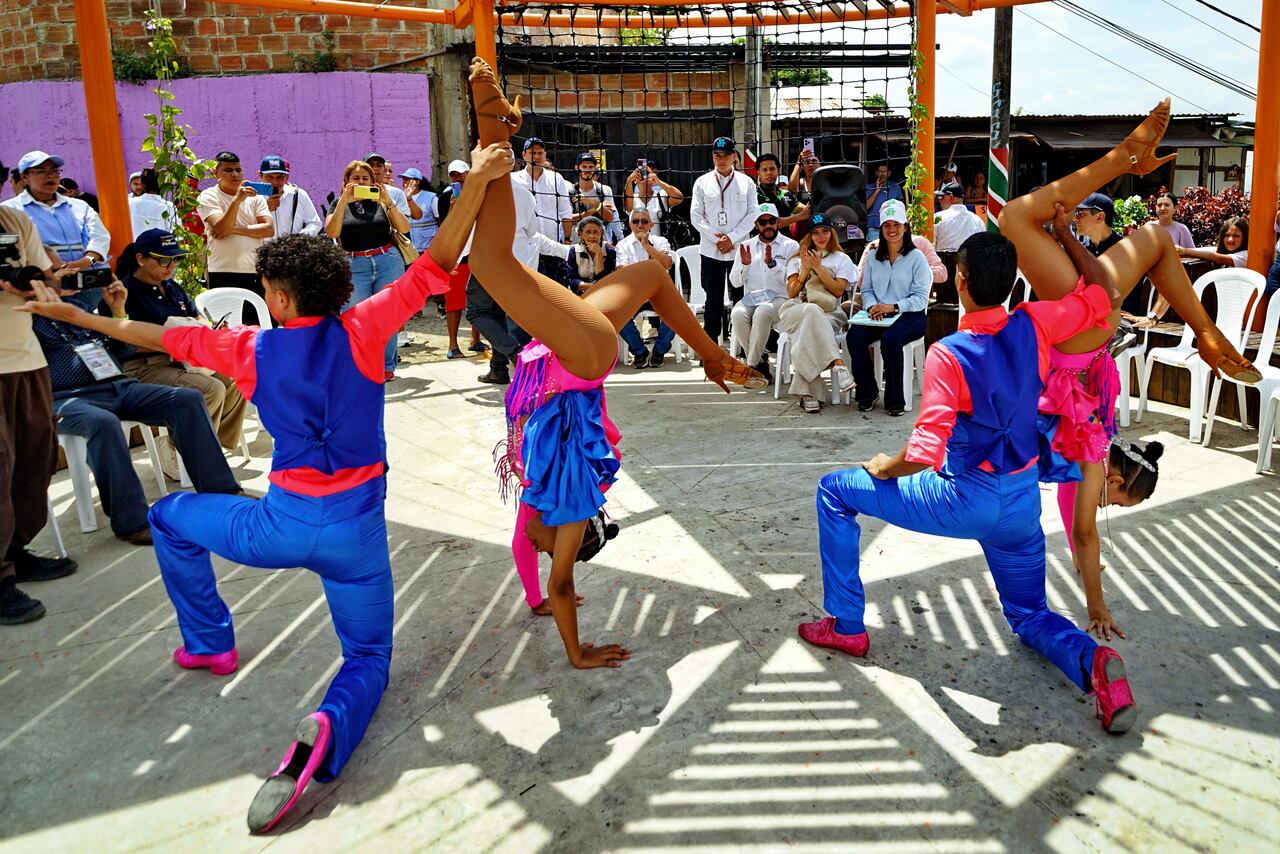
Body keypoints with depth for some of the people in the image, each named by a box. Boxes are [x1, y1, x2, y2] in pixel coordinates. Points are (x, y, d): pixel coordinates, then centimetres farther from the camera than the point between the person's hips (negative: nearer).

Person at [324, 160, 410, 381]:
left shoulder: (381, 201, 10)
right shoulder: (339, 204, 9)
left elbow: (404, 228, -3)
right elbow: (331, 232, -10)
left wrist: (388, 201, -15)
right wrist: (344, 200, -17)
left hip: (388, 261, 0)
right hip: (355, 266, 0)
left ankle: (386, 366, 11)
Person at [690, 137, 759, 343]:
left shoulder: (746, 182, 6)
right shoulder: (702, 182, 6)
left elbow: (752, 215, 1)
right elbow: (696, 216, 2)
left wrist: (732, 237, -11)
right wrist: (716, 237, -10)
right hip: (711, 250, 0)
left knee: (741, 298, 4)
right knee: (713, 300, 4)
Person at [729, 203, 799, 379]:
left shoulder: (790, 246, 7)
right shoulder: (746, 246, 16)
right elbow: (735, 282, 10)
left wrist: (772, 263, -18)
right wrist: (745, 265, -8)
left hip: (780, 298, -3)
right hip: (751, 298, 3)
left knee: (762, 313, -36)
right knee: (737, 314, -31)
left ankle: (752, 365, -23)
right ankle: (759, 362, -15)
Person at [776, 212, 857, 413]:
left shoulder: (842, 260, 20)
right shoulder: (797, 259, 26)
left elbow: (838, 291, 3)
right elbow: (791, 293, 13)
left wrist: (818, 267, -2)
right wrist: (805, 269, 2)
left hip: (828, 315, 0)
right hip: (794, 311, 0)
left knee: (806, 332, -39)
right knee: (812, 310, -40)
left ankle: (806, 391, -47)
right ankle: (838, 363, -52)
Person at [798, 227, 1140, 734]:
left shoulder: (947, 354, -21)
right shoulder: (1033, 325, -8)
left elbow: (924, 454, -26)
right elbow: (1109, 297, 8)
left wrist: (885, 468, -5)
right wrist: (1066, 237, 12)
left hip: (965, 499, -5)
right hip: (1024, 502, 6)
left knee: (834, 492, 9)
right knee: (1030, 617, 26)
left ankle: (846, 625, 14)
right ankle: (1091, 661, -10)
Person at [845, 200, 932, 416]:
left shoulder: (916, 257, 1)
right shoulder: (873, 257, 16)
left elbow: (921, 297, -5)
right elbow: (866, 289, 15)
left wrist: (893, 307, -19)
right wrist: (871, 306, -8)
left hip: (909, 316, -4)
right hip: (878, 315, 4)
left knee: (890, 339, -36)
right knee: (854, 335, -27)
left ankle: (895, 400, -21)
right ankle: (867, 393, -12)